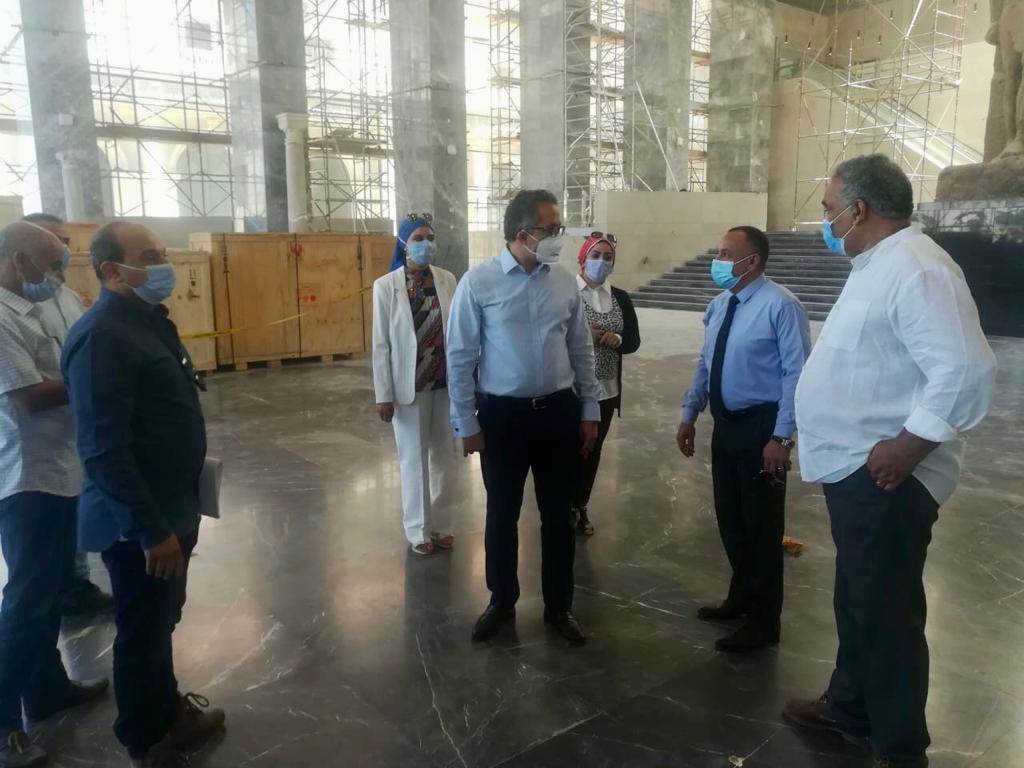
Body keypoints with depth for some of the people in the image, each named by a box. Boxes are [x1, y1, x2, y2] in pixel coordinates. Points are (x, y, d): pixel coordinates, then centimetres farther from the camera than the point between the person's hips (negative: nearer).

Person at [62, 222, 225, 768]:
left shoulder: (148, 320, 8)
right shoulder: (102, 336, -23)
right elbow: (104, 451, -27)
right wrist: (150, 529, -25)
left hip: (171, 505, 9)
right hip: (136, 523, -9)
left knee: (163, 620, 23)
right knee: (143, 631, 10)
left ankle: (168, 709, 43)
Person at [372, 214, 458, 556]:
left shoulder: (447, 279, -1)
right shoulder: (385, 286, -8)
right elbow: (381, 343, -6)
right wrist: (383, 394, -8)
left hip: (446, 382, 3)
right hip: (410, 385, -3)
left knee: (443, 455, 13)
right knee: (414, 458, 9)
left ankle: (438, 523, 30)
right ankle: (418, 528, 25)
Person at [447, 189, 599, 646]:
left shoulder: (565, 283, 0)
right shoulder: (479, 283, -10)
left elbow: (582, 351, 8)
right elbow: (460, 357, -6)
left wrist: (589, 411, 7)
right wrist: (466, 423, -5)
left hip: (559, 411, 3)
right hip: (503, 414, -2)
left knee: (558, 515, 12)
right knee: (502, 515, 12)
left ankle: (559, 607, 31)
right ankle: (502, 602, 34)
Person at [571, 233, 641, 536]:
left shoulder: (620, 298, 7)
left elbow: (633, 341, 5)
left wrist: (614, 339, -14)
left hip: (606, 389, 5)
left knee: (593, 450, 12)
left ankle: (581, 507, 28)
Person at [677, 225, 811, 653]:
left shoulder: (780, 305, -17)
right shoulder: (718, 305, 8)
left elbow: (797, 374, -18)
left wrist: (782, 437, -20)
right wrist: (690, 415, 14)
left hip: (761, 429, -7)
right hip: (725, 426, 8)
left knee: (762, 526, 5)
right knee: (730, 520, 19)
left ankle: (764, 622, 21)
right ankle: (741, 597, 40)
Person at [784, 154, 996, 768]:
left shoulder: (915, 268, -19)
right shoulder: (877, 265, 14)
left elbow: (965, 370, -29)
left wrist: (905, 448, -24)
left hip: (884, 478, -10)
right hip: (853, 469, 10)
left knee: (885, 613, 3)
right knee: (857, 601, 23)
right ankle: (850, 706, 42)